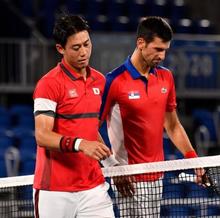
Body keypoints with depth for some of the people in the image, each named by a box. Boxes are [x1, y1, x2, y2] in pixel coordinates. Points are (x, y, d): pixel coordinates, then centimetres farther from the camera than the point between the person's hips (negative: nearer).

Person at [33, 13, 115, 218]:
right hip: (55, 191, -6)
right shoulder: (49, 84, -10)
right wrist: (80, 144, -32)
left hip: (93, 186, 6)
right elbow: (42, 135, -18)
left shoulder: (99, 81, 12)